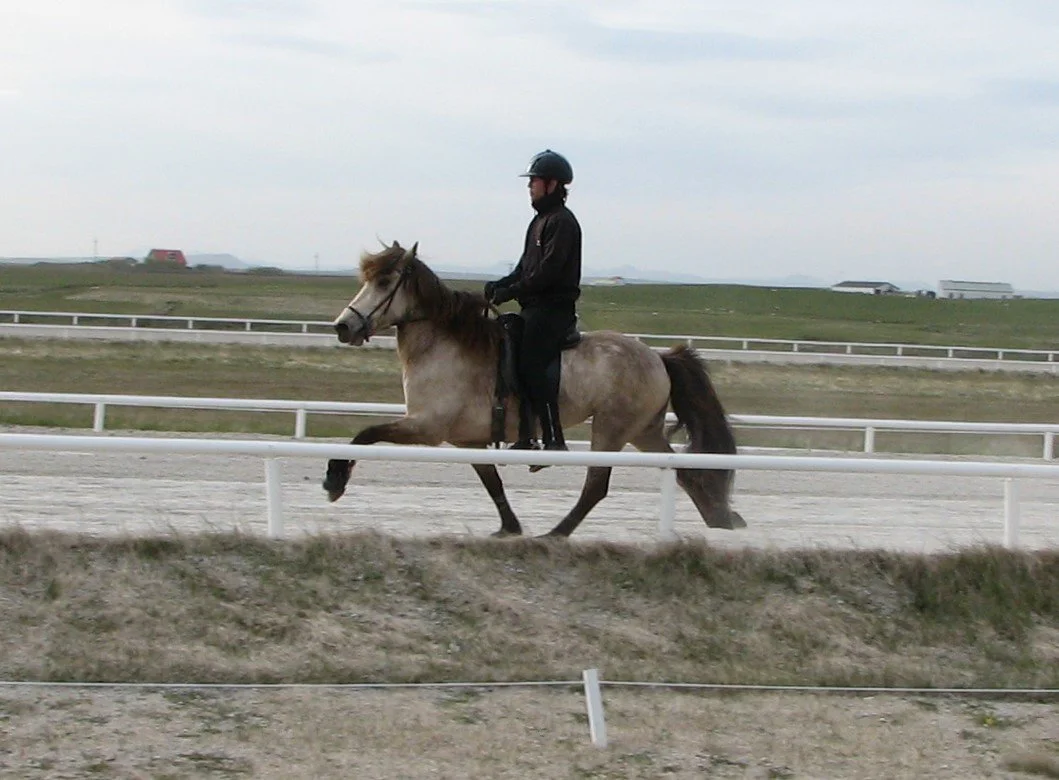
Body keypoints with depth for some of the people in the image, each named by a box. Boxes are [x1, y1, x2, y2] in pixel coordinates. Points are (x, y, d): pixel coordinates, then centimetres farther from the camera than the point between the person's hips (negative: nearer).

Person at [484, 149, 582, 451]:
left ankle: (554, 440, -20)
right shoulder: (540, 220, 21)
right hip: (535, 307, 10)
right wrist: (501, 285, 5)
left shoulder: (562, 222, -11)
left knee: (532, 366, -19)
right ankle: (525, 436, 14)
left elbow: (547, 271, -20)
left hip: (552, 309, -10)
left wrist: (511, 291, -19)